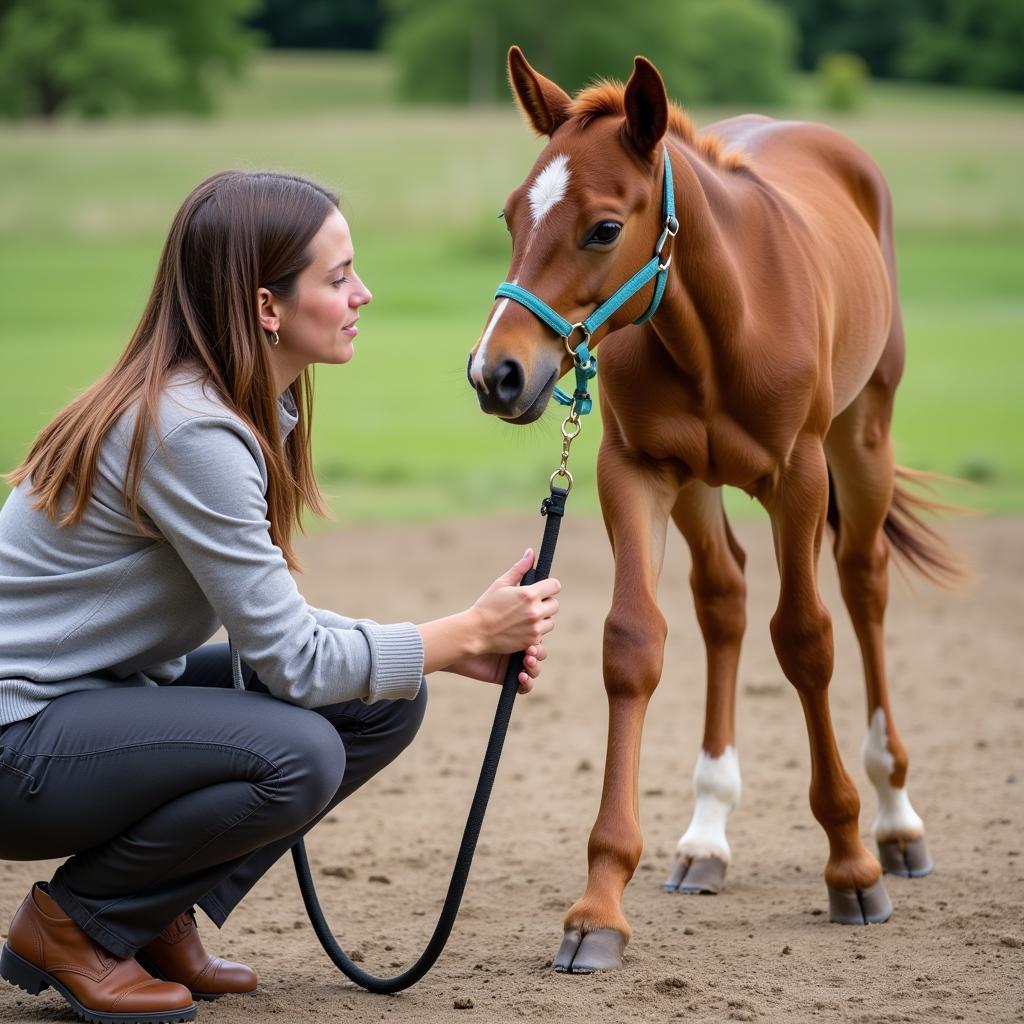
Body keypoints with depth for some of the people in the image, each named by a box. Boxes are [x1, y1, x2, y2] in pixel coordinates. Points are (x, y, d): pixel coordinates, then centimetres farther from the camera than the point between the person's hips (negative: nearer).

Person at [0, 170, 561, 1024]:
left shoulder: (254, 409, 6)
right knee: (295, 755, -29)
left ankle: (158, 920, 8)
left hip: (104, 693, 10)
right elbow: (293, 659, -21)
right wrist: (469, 633, -11)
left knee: (384, 704, 1)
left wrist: (460, 646, -1)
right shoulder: (188, 431, -24)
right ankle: (71, 925, -7)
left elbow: (267, 621, 9)